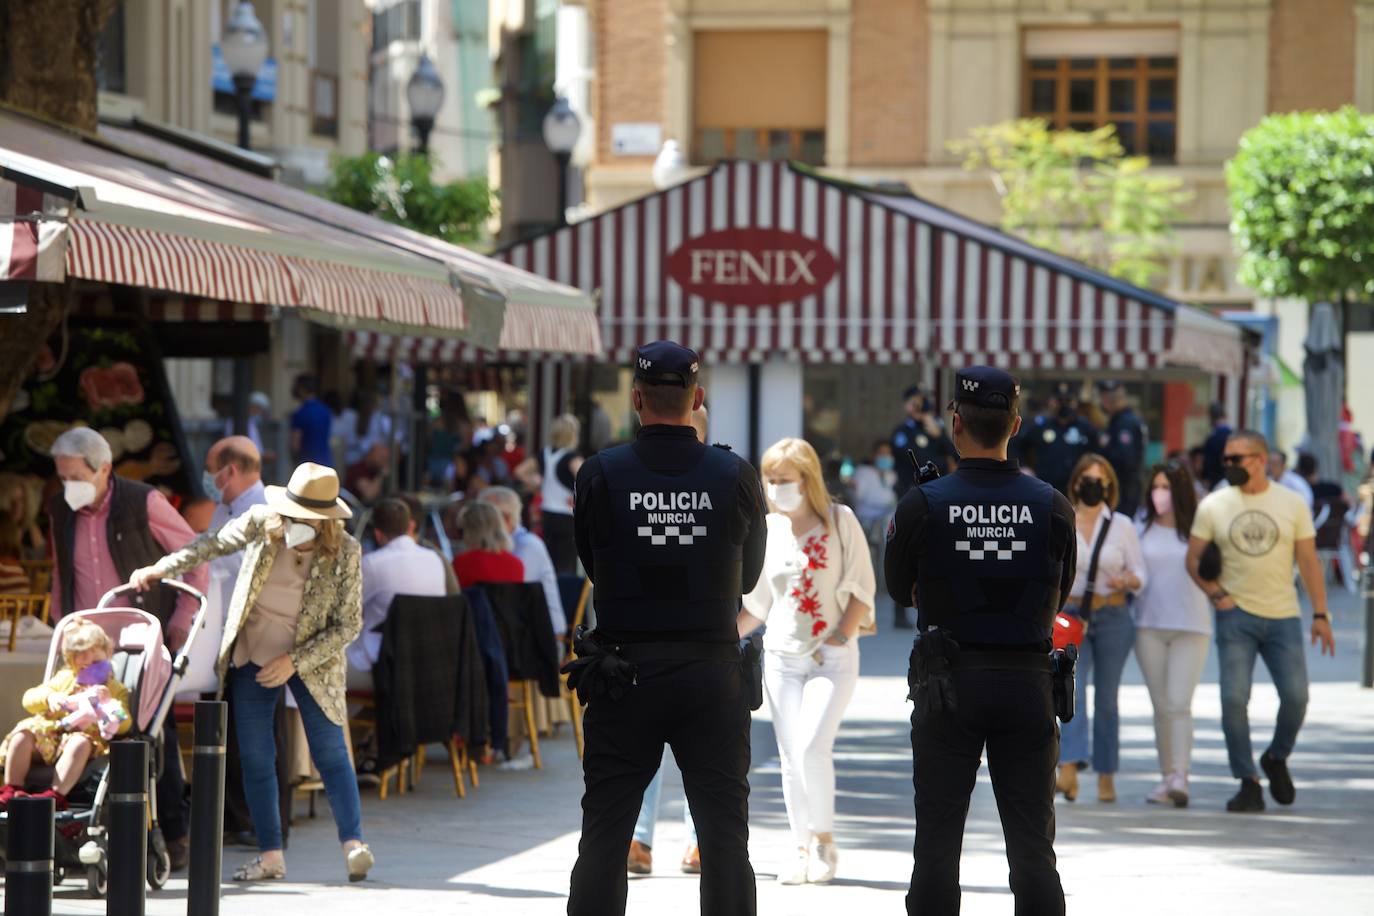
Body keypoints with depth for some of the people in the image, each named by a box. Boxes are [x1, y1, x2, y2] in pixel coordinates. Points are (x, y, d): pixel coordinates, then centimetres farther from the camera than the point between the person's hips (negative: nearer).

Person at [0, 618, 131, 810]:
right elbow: (29, 699, 18)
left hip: (87, 735, -3)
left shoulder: (115, 689, 17)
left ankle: (56, 794, -49)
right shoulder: (64, 679, 25)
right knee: (23, 734, -27)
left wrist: (108, 702, -15)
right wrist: (49, 697, -4)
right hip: (50, 732, 3)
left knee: (80, 743, -40)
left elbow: (123, 725, 2)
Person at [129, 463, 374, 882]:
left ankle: (354, 844, -5)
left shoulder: (345, 552, -14)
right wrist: (161, 568, -3)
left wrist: (295, 661, -17)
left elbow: (348, 625, -11)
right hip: (252, 655, 3)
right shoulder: (261, 523, -8)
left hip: (310, 660, -3)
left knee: (330, 752, -8)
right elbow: (212, 545, 6)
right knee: (255, 757, 1)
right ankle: (270, 856, 7)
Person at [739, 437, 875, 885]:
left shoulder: (840, 520, -3)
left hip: (833, 658, -4)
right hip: (782, 657, 4)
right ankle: (803, 851, 10)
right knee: (791, 757, 2)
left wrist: (839, 638, -15)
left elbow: (861, 588, -4)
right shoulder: (767, 531, 8)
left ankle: (824, 841, -2)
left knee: (812, 747, -18)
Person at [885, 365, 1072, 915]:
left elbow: (900, 590, 6)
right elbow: (1058, 598, 9)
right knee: (1032, 846, 7)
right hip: (1027, 683, 1)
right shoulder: (1052, 507, -2)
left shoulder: (923, 506, -8)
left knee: (937, 844, 6)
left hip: (949, 685, -1)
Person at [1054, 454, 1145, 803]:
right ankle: (1069, 769, -30)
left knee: (1106, 696, 6)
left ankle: (1106, 776, 13)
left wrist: (1128, 581, -18)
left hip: (1113, 617, 1)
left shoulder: (1122, 525, 5)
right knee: (1072, 690, -17)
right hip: (1071, 615, -1)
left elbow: (1141, 572, 3)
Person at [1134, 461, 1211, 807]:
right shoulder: (1142, 529, 8)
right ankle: (1167, 776, 12)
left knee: (1179, 703, -13)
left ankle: (1180, 776, -17)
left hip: (1190, 626, -3)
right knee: (1161, 705, 6)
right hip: (1149, 626, 3)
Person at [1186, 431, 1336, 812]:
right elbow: (1193, 558, 7)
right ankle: (1248, 783, 1)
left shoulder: (1292, 503, 3)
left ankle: (1276, 758, 22)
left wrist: (1320, 614, -1)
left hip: (1284, 616, 0)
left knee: (1295, 696, -6)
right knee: (1234, 699, -9)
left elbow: (1308, 561, 5)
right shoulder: (1213, 505, 3)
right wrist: (1215, 593, -10)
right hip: (1236, 615, 0)